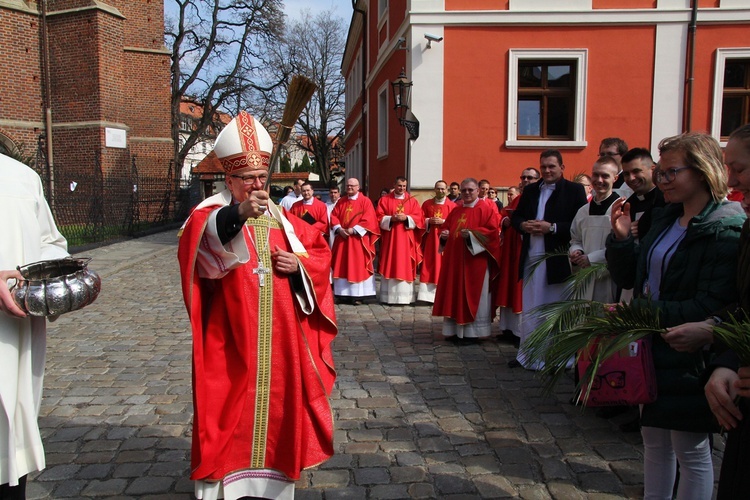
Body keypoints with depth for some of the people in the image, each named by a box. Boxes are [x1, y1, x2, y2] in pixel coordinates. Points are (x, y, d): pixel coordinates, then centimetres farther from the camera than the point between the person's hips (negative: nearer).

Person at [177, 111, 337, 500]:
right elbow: (199, 237, -28)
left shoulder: (282, 220, 11)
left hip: (278, 339, 4)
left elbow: (321, 252, 17)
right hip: (230, 340, -4)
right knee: (228, 407, -1)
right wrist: (238, 214, -46)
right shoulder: (212, 215, -3)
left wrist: (300, 264, -5)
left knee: (277, 402, 10)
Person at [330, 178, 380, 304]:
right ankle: (344, 293, 12)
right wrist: (339, 229, -10)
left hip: (358, 239, -5)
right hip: (342, 238, 5)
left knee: (358, 266, -3)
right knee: (343, 266, 5)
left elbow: (368, 219, -11)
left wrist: (353, 230, -17)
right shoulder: (341, 202, 14)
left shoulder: (365, 201, -1)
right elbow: (334, 216, 9)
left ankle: (358, 295, 1)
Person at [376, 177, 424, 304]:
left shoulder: (412, 201, 8)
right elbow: (379, 217, 1)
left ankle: (404, 297, 4)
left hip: (406, 239, 0)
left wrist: (406, 218, -14)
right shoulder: (384, 200, 7)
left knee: (405, 266, 0)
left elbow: (418, 218, 1)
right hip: (389, 238, 0)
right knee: (390, 266, 0)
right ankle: (388, 297, 5)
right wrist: (391, 218, -15)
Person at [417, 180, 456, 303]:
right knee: (429, 266, 0)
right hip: (430, 239, 2)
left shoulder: (452, 205, 2)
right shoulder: (427, 204, 11)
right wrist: (429, 221, -9)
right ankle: (429, 294, 3)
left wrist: (443, 221, -14)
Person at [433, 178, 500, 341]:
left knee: (474, 296, -2)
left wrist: (472, 234, -22)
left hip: (475, 260, -6)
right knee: (455, 294, 7)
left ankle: (474, 332, 5)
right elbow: (446, 227, 22)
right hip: (455, 259, 7)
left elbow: (492, 230, -12)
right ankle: (456, 330, 14)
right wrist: (445, 233, -1)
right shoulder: (456, 211, 17)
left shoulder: (485, 209, -3)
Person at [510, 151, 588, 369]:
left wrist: (552, 228, -19)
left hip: (558, 260, -5)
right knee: (529, 308, 11)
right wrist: (523, 225, -6)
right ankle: (527, 354, 21)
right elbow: (515, 217, 16)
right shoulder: (530, 190, 14)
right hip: (531, 258, 5)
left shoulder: (574, 190, -3)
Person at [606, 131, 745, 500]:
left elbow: (709, 307, -24)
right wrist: (621, 237, -7)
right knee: (654, 438, 20)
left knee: (691, 450, 8)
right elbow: (629, 277, 9)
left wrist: (638, 313, -22)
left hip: (690, 358, -7)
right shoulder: (664, 218, 7)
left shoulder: (726, 231, -16)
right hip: (653, 349, 8)